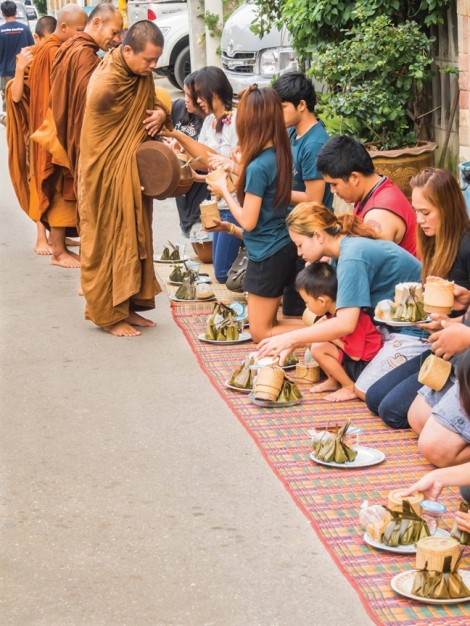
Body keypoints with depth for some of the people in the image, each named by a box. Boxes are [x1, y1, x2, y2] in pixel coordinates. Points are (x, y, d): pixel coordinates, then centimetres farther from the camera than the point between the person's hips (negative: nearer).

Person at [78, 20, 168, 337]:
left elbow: (152, 101, 17)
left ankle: (127, 305, 23)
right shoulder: (105, 84, -23)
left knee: (134, 237, 12)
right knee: (108, 242, 1)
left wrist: (160, 113, -6)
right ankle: (109, 314, 11)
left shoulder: (142, 73, 0)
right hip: (106, 175, -8)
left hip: (133, 174, 8)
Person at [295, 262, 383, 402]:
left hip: (366, 366, -10)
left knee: (318, 348, -24)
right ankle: (333, 381, 7)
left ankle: (350, 388, -11)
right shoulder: (333, 311, 1)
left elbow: (355, 355, -25)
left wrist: (332, 336, -17)